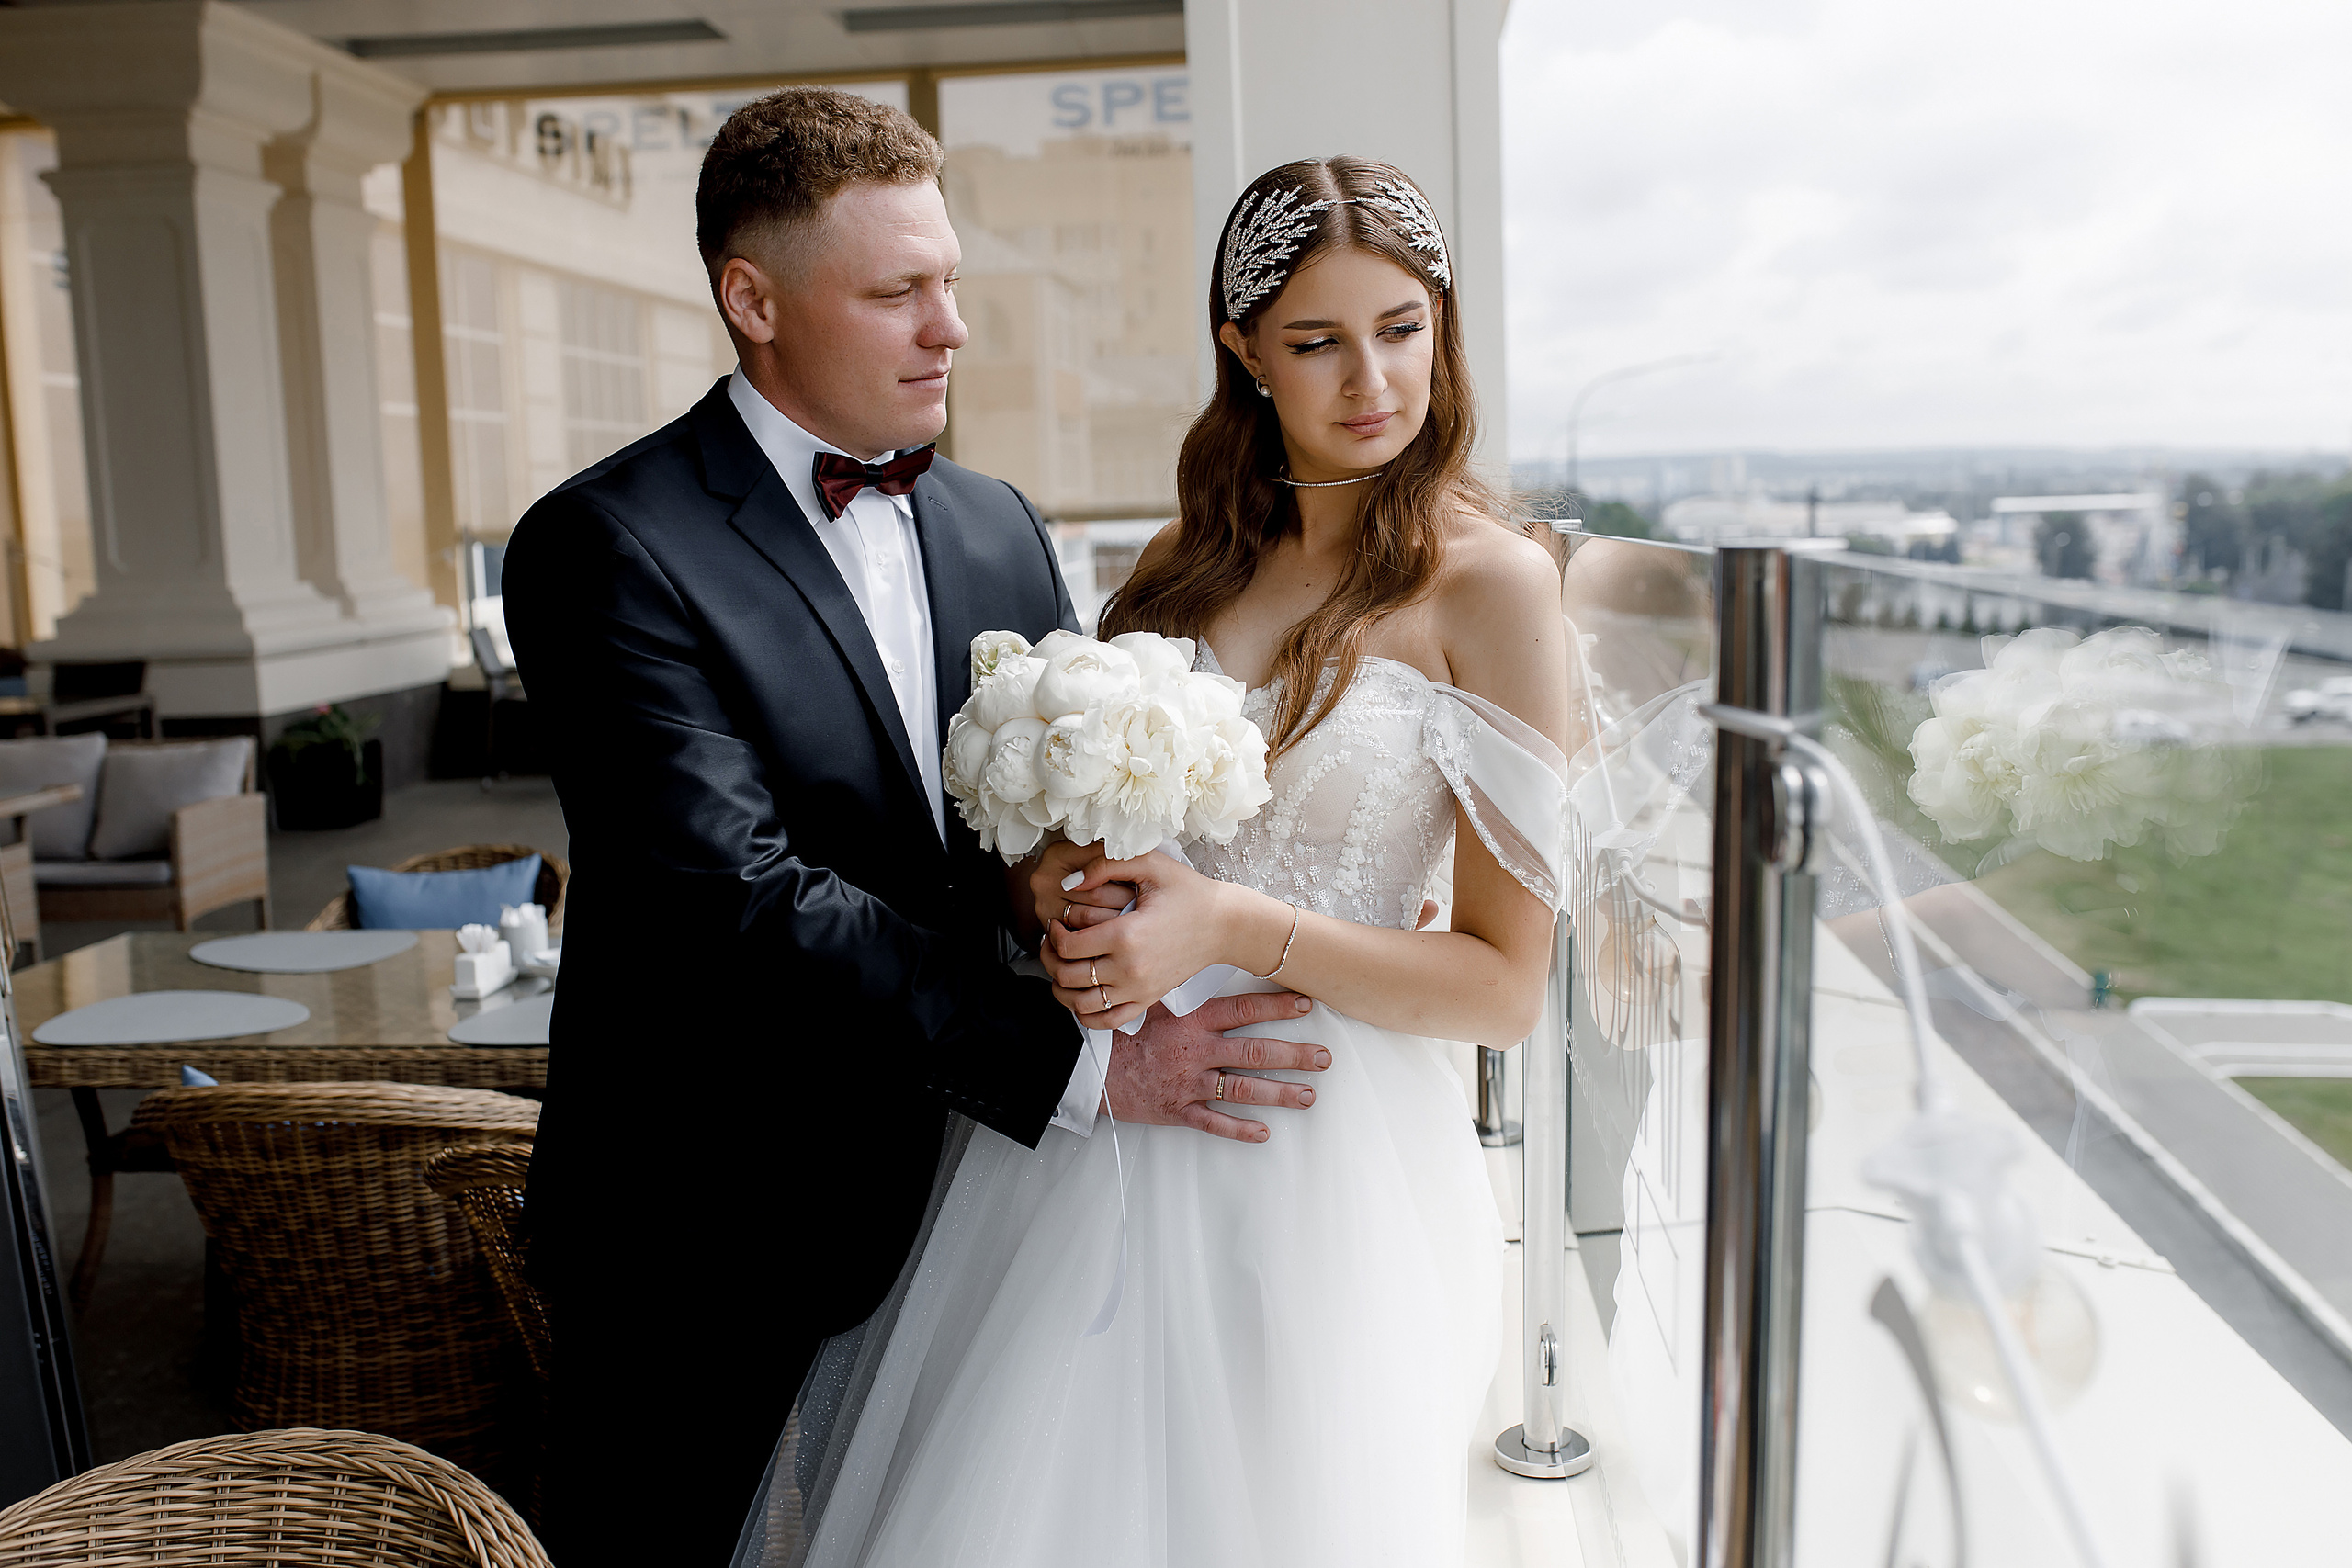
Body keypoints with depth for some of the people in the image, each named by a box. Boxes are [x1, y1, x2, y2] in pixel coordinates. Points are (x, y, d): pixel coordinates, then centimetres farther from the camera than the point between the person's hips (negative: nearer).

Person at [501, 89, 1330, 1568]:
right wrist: (1078, 1067, -24)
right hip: (709, 1227, -5)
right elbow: (739, 898, -24)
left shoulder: (1002, 530, 5)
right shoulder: (609, 545, -16)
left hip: (938, 1193, 5)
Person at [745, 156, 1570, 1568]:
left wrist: (1236, 925, -19)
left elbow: (1506, 988, -10)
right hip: (1089, 1138, 5)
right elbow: (1069, 808, 17)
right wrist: (1060, 885, -6)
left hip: (1313, 1160, -4)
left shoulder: (1489, 582, -8)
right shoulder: (1188, 557, 8)